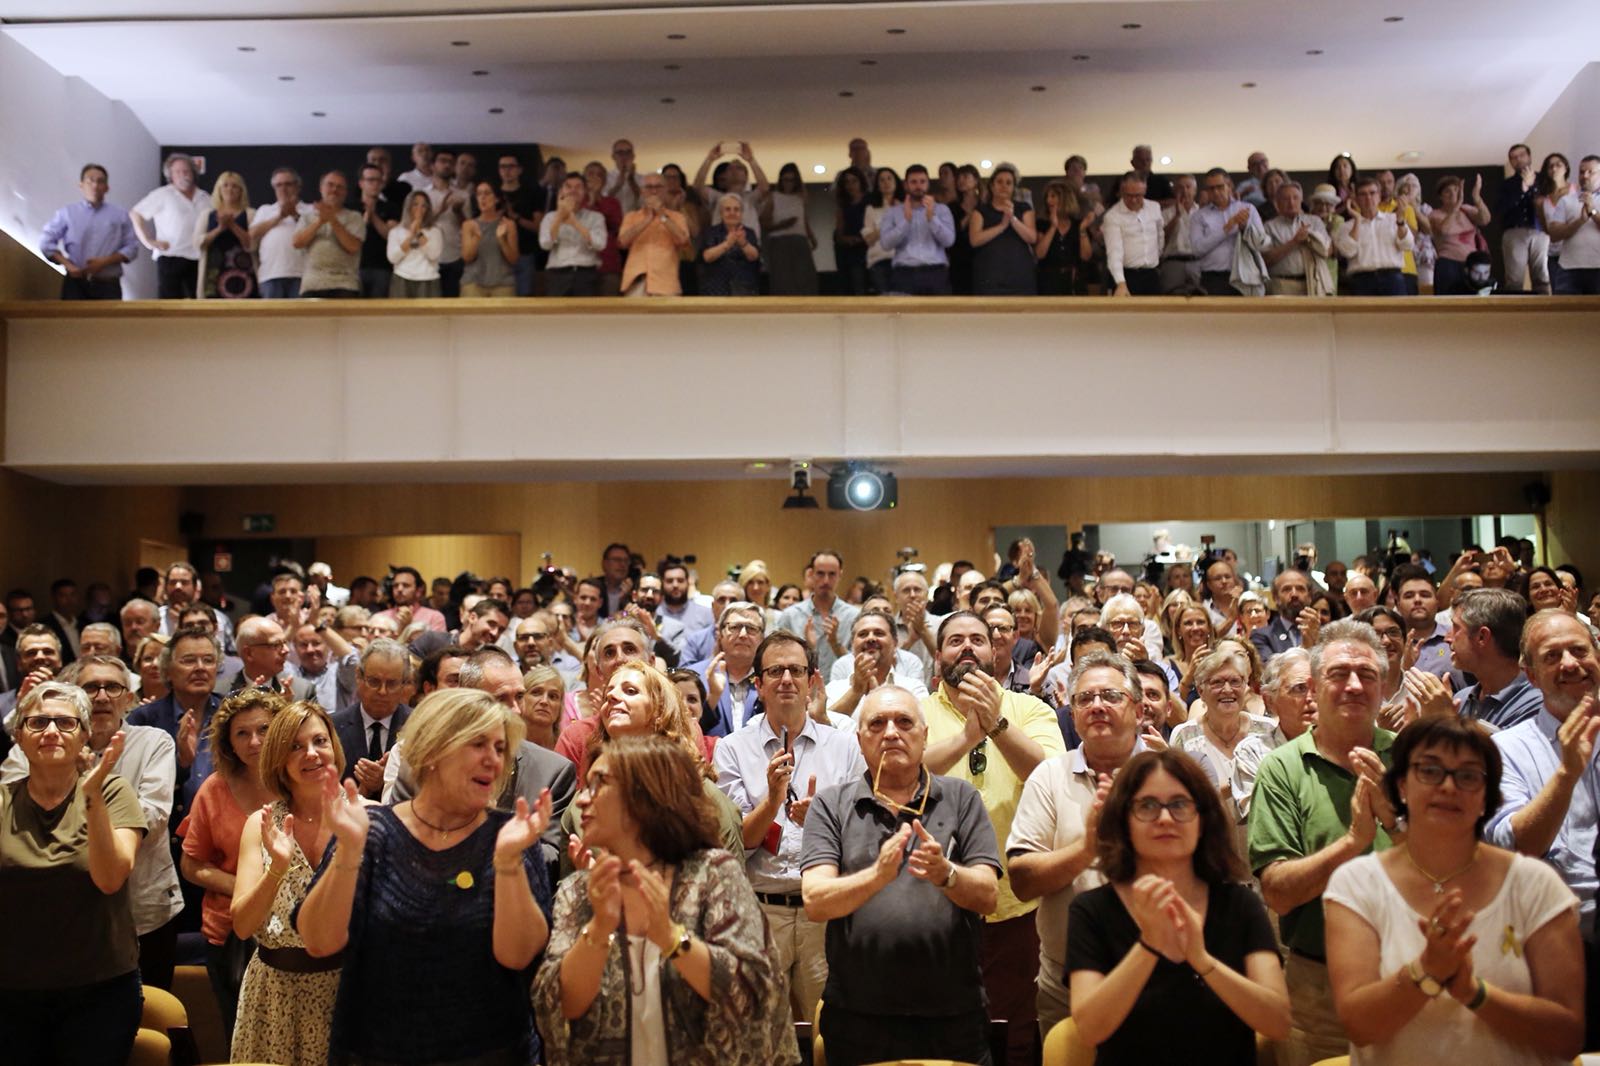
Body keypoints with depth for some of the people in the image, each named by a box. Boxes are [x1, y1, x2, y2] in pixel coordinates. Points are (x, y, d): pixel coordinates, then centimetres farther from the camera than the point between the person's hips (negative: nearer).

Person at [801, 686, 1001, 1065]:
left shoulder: (960, 797, 5)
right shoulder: (831, 805, 3)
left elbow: (988, 897, -2)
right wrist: (878, 875, -26)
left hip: (952, 1015, 1)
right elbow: (815, 902, -8)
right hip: (857, 1016, 0)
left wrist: (945, 874, -23)